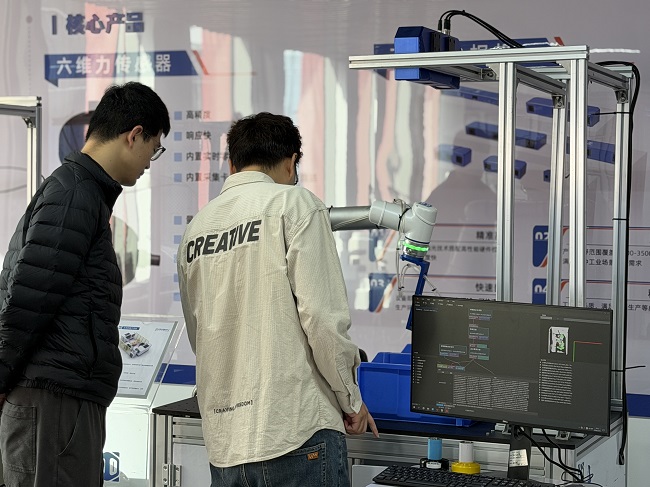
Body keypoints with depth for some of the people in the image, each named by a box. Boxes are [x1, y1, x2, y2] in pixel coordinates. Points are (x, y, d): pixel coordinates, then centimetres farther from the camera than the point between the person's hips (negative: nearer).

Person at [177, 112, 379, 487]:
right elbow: (323, 316, -11)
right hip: (296, 431, -6)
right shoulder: (295, 203, -3)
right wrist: (351, 400, 2)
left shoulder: (195, 229, 13)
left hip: (224, 443, 6)